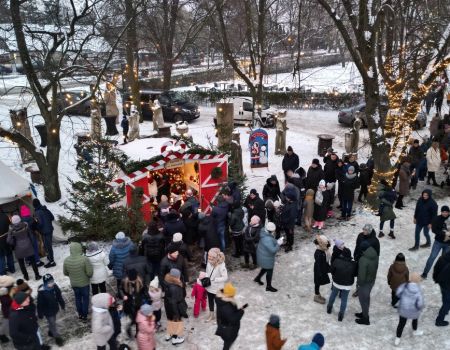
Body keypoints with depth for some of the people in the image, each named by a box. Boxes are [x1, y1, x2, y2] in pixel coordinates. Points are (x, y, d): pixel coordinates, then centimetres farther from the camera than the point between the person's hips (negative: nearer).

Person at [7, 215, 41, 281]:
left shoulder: (12, 230, -17)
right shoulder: (25, 225, -12)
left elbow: (9, 241, -13)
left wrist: (14, 245, 3)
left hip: (18, 249, -1)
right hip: (28, 246, 2)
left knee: (21, 263, 17)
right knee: (33, 261, 11)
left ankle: (26, 276, 26)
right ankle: (37, 275, 15)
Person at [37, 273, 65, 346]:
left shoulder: (55, 286, -16)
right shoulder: (41, 292, -31)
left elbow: (59, 296, 1)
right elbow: (40, 304, -20)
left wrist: (62, 305, 12)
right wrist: (40, 314, -11)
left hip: (55, 309, 5)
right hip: (48, 311, -5)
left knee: (52, 322, 27)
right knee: (52, 324, 9)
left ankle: (51, 332, 53)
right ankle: (57, 337, 28)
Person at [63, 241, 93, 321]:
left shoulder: (66, 260, -15)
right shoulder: (84, 259, -28)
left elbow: (65, 273, 0)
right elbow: (90, 272, -24)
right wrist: (88, 276, -2)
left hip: (73, 283, 4)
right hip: (84, 283, -4)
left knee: (78, 298, 24)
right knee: (85, 298, 16)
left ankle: (80, 314, 39)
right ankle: (84, 316, 27)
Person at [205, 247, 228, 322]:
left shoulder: (221, 265, -30)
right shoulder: (209, 263, -11)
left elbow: (225, 278, -27)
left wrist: (214, 279, -27)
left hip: (218, 288, -6)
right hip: (210, 287, 6)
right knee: (210, 300, 23)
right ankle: (211, 315, 47)